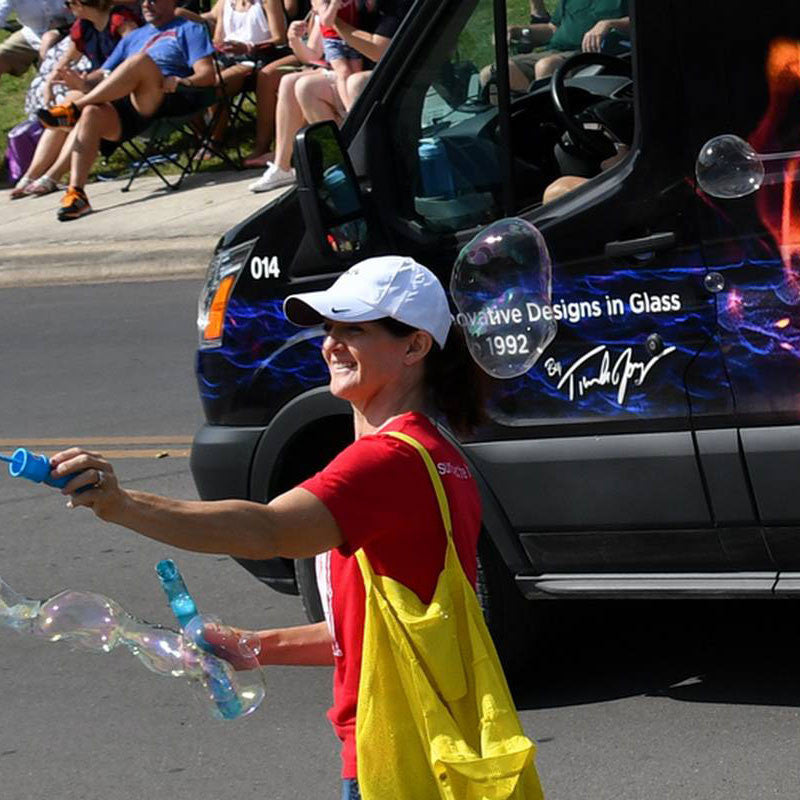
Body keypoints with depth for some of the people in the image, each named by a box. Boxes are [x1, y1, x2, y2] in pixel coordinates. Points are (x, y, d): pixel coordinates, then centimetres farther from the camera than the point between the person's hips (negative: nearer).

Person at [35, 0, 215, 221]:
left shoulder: (189, 29, 17)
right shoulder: (134, 37, 34)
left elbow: (207, 75, 3)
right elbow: (105, 75, 27)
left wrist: (181, 82, -18)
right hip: (125, 109, 5)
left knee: (141, 60, -33)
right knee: (91, 114, -28)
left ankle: (73, 109, -28)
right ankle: (75, 193, -37)